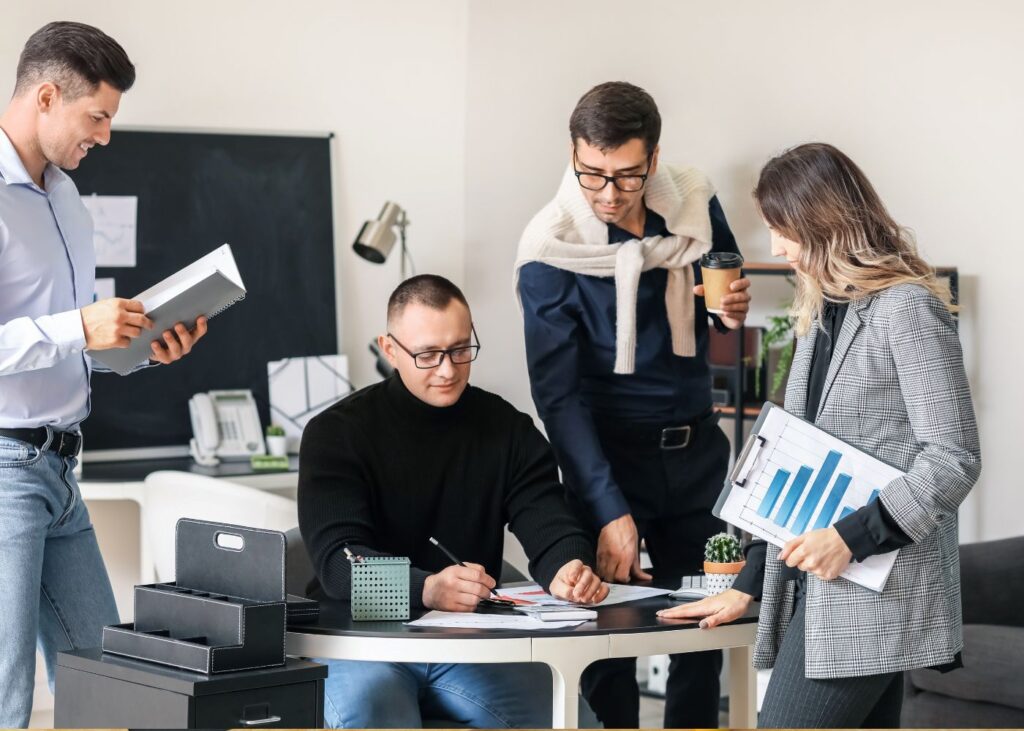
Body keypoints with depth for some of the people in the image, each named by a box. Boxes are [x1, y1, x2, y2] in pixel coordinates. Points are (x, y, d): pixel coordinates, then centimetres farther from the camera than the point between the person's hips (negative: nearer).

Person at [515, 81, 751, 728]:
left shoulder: (696, 204, -5)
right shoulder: (551, 250, -16)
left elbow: (729, 288, 14)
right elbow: (558, 394, -16)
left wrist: (736, 310, -12)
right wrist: (609, 511, -23)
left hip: (696, 447, 4)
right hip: (610, 450, -4)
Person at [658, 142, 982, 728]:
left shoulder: (907, 309, -9)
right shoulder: (824, 313, 17)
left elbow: (955, 459, -13)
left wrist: (854, 536, -19)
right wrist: (750, 582, 14)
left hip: (875, 593, -8)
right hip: (816, 586, 8)